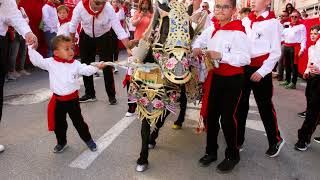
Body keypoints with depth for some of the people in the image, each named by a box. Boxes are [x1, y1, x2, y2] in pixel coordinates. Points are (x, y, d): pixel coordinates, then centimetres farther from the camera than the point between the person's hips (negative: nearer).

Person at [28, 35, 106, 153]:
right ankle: (61, 142, 37)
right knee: (59, 124, 16)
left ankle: (88, 140, 29)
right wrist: (31, 48, -18)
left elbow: (87, 70, -15)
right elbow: (37, 60, -8)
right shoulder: (51, 63, -5)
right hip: (58, 100, 1)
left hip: (72, 99, -1)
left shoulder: (75, 64, -5)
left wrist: (96, 66, -33)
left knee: (78, 122, 11)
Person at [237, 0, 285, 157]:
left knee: (265, 106, 4)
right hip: (242, 67, 5)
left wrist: (262, 71, -13)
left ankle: (275, 140, 24)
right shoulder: (245, 20, 9)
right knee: (240, 104, 10)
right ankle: (238, 139, 23)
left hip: (260, 69, -5)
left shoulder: (272, 22, -5)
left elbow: (276, 52, -6)